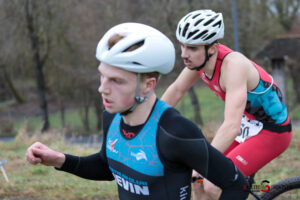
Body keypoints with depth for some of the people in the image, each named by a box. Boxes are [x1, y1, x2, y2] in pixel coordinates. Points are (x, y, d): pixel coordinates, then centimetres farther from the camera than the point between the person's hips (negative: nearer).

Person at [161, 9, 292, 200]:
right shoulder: (199, 56, -10)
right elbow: (176, 90, 7)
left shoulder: (232, 65, -34)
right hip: (249, 122, 8)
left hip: (272, 132, -8)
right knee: (200, 179, 3)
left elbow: (232, 127, -43)